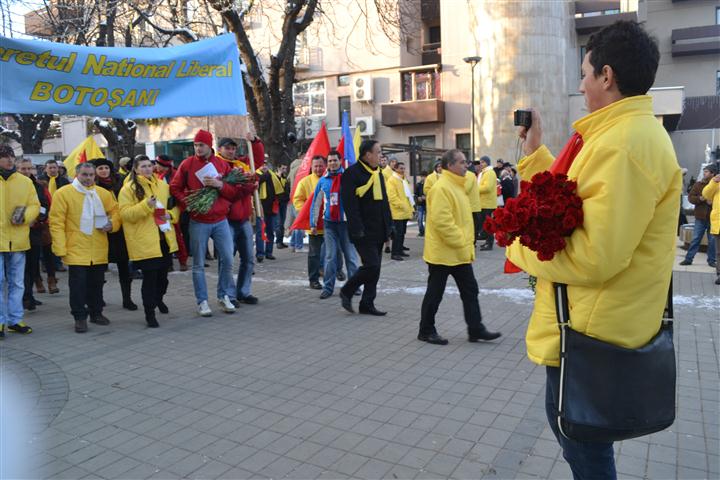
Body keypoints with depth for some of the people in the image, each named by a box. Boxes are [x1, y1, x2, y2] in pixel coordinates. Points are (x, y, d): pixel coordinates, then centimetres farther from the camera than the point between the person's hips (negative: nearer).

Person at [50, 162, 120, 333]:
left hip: (99, 251, 4)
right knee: (78, 284, 0)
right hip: (76, 250, -4)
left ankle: (96, 313, 29)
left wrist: (112, 224, -8)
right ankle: (80, 317, 12)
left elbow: (115, 211, 15)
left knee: (97, 283, 14)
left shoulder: (103, 193, 5)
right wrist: (60, 249, -13)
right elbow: (56, 223, -9)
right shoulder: (63, 193, -7)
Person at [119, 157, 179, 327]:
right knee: (149, 277, -5)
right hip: (144, 241, -5)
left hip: (164, 237, 5)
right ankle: (149, 312, 8)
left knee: (163, 273, 17)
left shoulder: (162, 185, 11)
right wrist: (145, 205, -25)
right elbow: (125, 214, -12)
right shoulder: (128, 188, -5)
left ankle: (159, 299, 45)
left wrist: (170, 214, 0)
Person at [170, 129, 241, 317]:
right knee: (198, 264, 3)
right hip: (198, 222, -2)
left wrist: (220, 185, -14)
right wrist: (187, 203, -12)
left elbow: (234, 192, 4)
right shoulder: (187, 164, 1)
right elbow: (174, 188, 3)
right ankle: (202, 301, 14)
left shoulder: (222, 164, 6)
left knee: (227, 259, 3)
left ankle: (224, 296, 21)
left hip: (221, 220, 2)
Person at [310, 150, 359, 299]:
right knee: (330, 256, 4)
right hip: (329, 222, 2)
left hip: (346, 221, -2)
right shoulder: (323, 181, 5)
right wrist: (313, 223, 8)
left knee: (350, 255, 6)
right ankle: (328, 287, 10)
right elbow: (316, 203, 10)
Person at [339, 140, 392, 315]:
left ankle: (367, 304, 19)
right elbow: (350, 205, -18)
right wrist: (357, 230, -22)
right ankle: (346, 291, 10)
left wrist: (389, 226, 16)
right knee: (371, 265, -11)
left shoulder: (378, 174, 15)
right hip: (364, 232, -8)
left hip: (378, 231, 9)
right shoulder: (352, 173, -13)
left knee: (374, 268, 10)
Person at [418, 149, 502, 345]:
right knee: (435, 293, 3)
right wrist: (460, 243, -21)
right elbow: (442, 221, -26)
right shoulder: (441, 188, -18)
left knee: (470, 290, 11)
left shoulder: (457, 186, 14)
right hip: (443, 253, -9)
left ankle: (476, 329, 19)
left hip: (460, 252, 10)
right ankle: (426, 331, 17)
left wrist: (466, 244, 15)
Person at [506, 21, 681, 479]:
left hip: (591, 332, -10)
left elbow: (593, 258, -29)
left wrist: (520, 245, -14)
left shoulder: (624, 144, -24)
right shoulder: (627, 134, 11)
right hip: (591, 322, 10)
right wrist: (536, 152, 14)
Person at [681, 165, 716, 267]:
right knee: (695, 239, 3)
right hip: (700, 217, 1)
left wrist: (713, 202, -20)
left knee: (712, 240, 6)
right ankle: (688, 259, 7)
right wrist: (700, 198, -15)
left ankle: (711, 260, 17)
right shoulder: (698, 184, 7)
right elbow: (690, 197, 2)